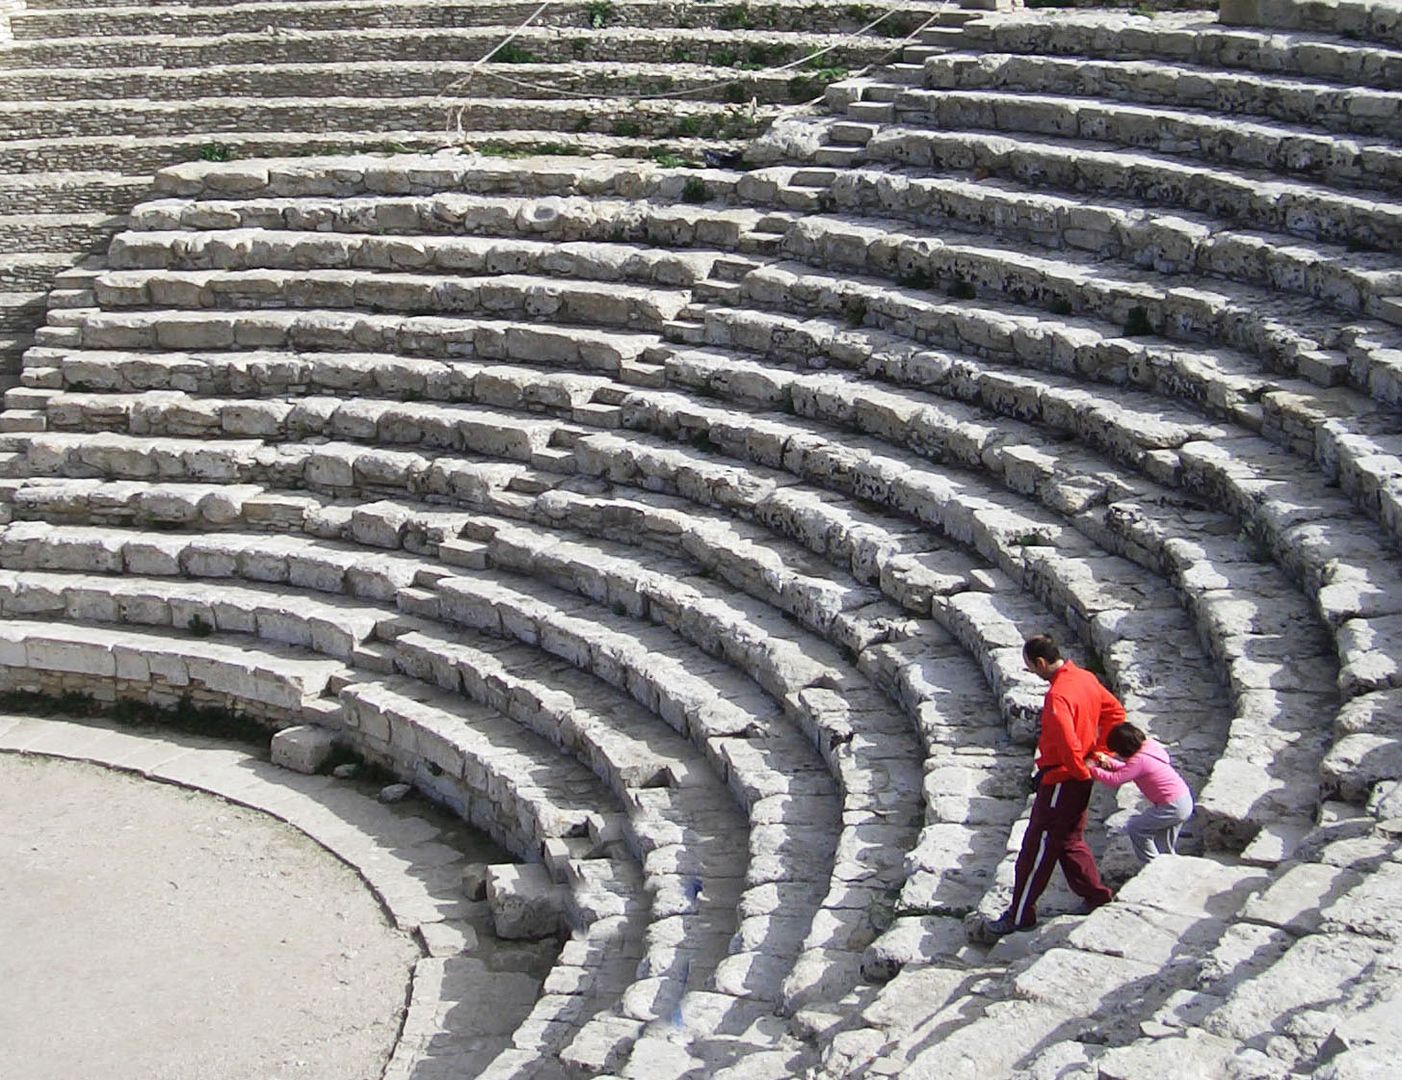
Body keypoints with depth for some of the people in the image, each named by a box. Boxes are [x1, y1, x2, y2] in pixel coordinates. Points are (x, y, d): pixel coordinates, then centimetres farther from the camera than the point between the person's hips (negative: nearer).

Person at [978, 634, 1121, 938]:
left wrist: (1082, 772, -15)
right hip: (1079, 778, 9)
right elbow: (1115, 712, 13)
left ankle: (1020, 916, 11)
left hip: (1060, 780, -9)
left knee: (1037, 849, 1)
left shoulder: (1058, 696, -26)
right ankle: (1097, 897, 31)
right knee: (1069, 841, 23)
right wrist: (1100, 752, 8)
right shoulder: (1085, 677, 3)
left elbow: (1067, 744, -32)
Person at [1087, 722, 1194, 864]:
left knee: (1135, 828, 3)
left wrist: (1091, 769, -15)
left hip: (1172, 807, -10)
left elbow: (1114, 780, -25)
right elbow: (1127, 771, 15)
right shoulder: (1149, 745, 5)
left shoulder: (1139, 760, -22)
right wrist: (1108, 761, 4)